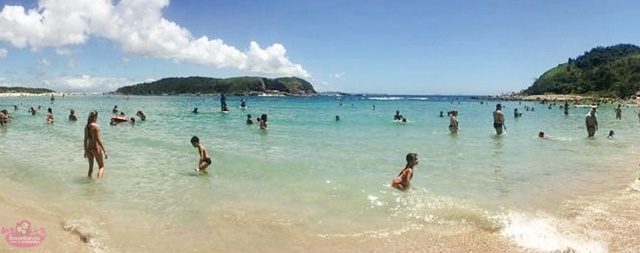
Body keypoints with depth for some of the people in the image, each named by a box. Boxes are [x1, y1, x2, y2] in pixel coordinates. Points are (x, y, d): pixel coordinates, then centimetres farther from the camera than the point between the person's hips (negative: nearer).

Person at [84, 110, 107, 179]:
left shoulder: (86, 127, 4)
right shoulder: (96, 126, -15)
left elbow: (85, 139, 10)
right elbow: (98, 140, -19)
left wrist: (85, 150, 19)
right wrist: (104, 151, -16)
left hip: (89, 148, 6)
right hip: (96, 148, -6)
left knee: (90, 167, 19)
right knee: (101, 166, 5)